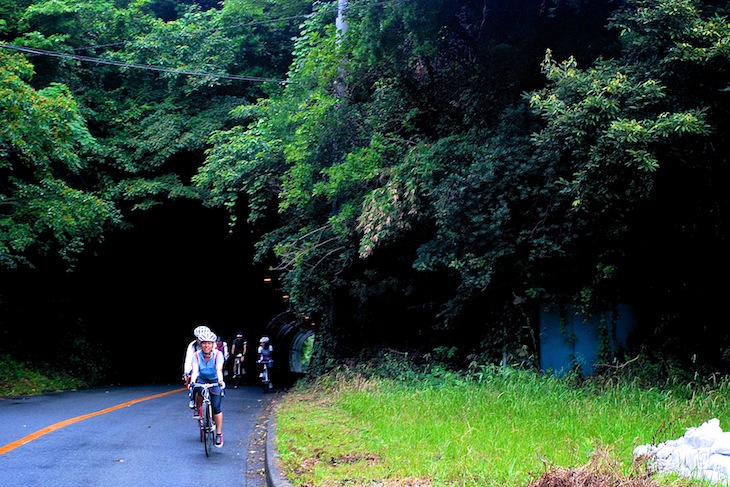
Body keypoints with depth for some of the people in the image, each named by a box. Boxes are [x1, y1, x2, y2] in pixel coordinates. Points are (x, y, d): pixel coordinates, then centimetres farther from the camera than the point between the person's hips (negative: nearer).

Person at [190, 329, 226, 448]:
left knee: (216, 406, -12)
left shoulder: (218, 354, -21)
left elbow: (219, 370, -32)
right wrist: (192, 381, -49)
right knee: (198, 390, -35)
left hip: (215, 382, -1)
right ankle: (197, 410, -6)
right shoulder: (197, 355, -17)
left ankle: (219, 434, 0)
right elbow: (195, 371, -30)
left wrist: (220, 381, -51)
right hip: (202, 380, 1)